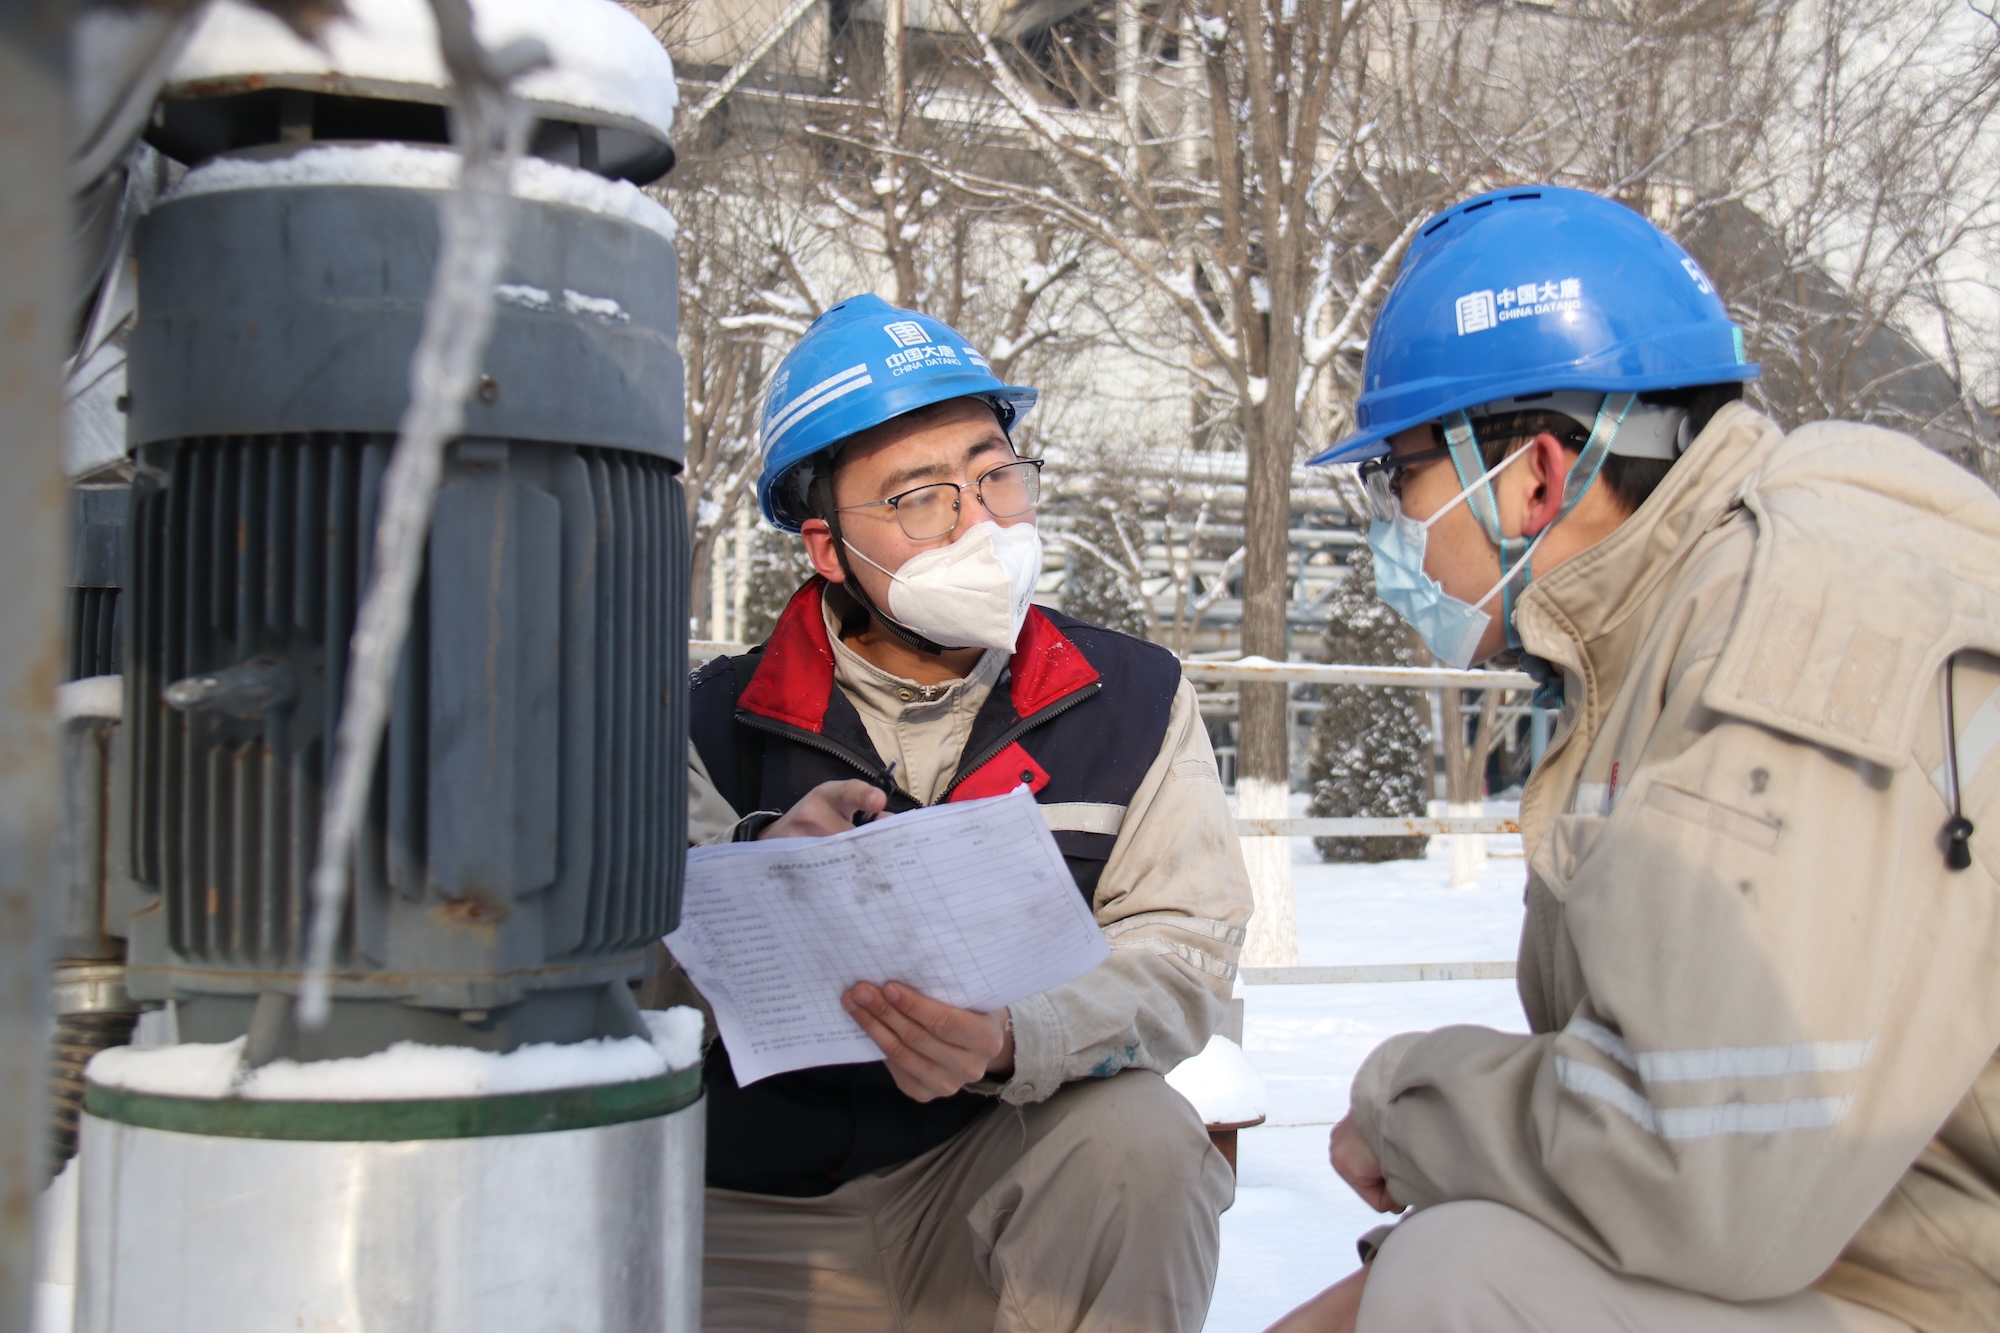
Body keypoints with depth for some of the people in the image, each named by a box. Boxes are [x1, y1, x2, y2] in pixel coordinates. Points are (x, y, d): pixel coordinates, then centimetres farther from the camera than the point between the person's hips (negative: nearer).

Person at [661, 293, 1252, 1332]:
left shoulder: (1133, 701, 0)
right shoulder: (721, 719, 0)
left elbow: (1180, 954, -10)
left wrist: (1010, 1042, -30)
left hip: (1006, 1192, 1)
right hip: (757, 1226, 0)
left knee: (1139, 1135, -29)